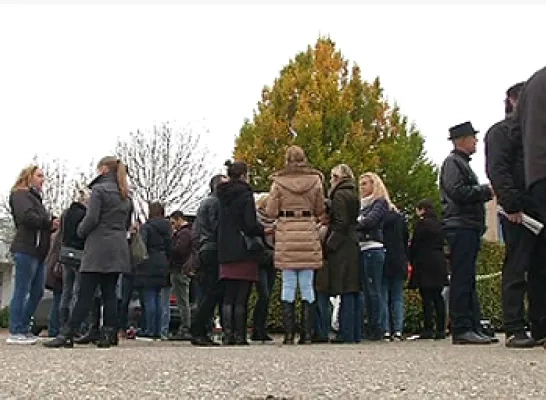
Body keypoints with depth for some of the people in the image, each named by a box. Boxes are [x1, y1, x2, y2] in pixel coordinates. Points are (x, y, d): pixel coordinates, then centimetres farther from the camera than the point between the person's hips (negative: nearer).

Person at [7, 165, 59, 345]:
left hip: (38, 251, 10)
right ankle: (15, 333, -6)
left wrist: (52, 224, 3)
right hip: (26, 249, -10)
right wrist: (49, 222, -11)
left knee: (37, 292, 9)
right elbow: (26, 216, -20)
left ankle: (23, 329, 15)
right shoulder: (20, 194, -2)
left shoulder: (35, 197, 27)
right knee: (21, 291, -8)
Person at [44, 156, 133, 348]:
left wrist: (81, 231, 6)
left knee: (85, 293, -8)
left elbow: (91, 219, -11)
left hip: (99, 248, -7)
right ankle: (109, 334, 2)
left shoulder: (99, 189, -5)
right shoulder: (125, 196, 18)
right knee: (109, 292, 6)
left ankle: (67, 335, -8)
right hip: (118, 248, 7)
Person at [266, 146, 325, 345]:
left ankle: (289, 333, 1)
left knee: (288, 285, 3)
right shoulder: (315, 180, 3)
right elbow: (320, 211, 7)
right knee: (307, 285, 6)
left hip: (286, 235, -1)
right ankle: (306, 333, 5)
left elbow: (270, 211, -2)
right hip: (309, 235, 1)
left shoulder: (278, 182, -1)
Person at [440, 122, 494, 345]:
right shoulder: (452, 162, -5)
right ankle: (461, 330, -11)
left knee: (468, 280, 10)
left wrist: (484, 192, 11)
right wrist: (486, 191, -11)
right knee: (462, 279, -11)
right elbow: (457, 192, -18)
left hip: (469, 228, 10)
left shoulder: (463, 164, 26)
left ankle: (474, 328, 12)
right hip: (460, 227, -10)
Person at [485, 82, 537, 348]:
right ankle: (514, 330, -5)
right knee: (516, 268, -7)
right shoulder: (501, 131, 4)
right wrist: (511, 205, -19)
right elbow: (496, 170, -9)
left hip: (539, 210, 7)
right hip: (518, 211, -7)